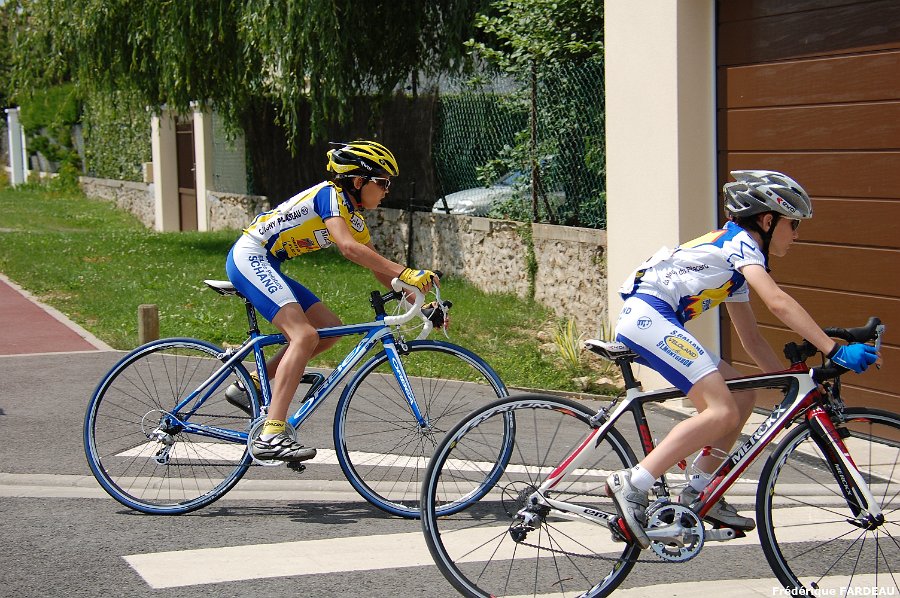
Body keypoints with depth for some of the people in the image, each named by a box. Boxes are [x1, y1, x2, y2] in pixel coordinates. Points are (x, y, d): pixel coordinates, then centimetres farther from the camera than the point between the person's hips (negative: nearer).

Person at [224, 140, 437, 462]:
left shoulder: (353, 216, 13)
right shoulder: (330, 194, -15)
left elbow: (379, 268, 15)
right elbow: (348, 248, -30)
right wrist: (406, 273, -34)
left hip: (266, 266, 10)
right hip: (248, 257, -10)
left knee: (330, 328, 7)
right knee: (305, 335, -23)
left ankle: (251, 386, 11)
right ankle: (270, 435, -30)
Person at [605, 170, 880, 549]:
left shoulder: (736, 261, 24)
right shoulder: (740, 242, -5)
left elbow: (751, 338, 25)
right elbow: (778, 302, -21)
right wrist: (834, 351, -24)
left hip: (645, 323, 10)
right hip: (648, 317, -10)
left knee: (741, 396, 9)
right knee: (722, 411, -19)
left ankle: (699, 493, 12)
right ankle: (633, 484, -23)